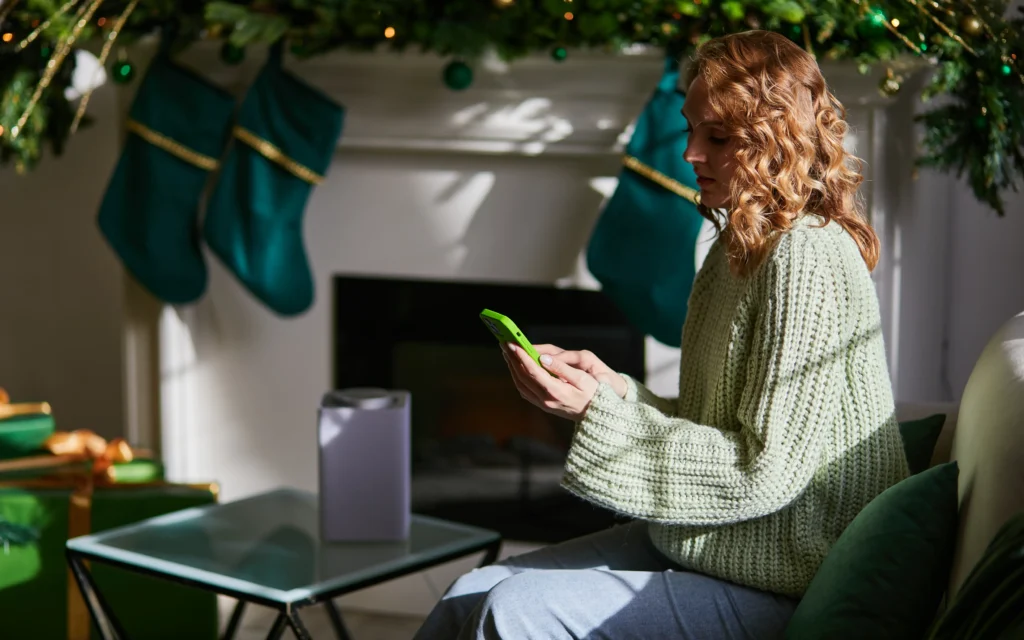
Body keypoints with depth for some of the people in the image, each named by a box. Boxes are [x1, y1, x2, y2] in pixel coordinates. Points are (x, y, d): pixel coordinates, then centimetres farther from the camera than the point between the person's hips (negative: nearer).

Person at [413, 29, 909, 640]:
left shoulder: (808, 258, -19)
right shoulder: (738, 247, 10)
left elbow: (765, 470, -22)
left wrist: (601, 412, -21)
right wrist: (617, 389, -2)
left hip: (779, 588, -9)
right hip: (699, 545, 9)